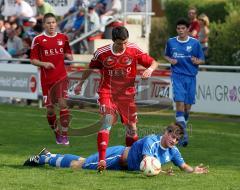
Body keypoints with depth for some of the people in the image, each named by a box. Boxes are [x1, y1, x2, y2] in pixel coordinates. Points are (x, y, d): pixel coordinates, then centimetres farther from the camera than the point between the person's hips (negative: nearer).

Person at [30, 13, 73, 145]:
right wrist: (43, 64, -18)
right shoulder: (38, 40, -1)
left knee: (62, 103, -15)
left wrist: (68, 56, -2)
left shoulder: (63, 38, 7)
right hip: (46, 79, -1)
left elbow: (68, 54, 21)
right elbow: (33, 60, 0)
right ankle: (56, 133, 24)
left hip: (61, 76, 1)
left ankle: (64, 134, -8)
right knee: (50, 109, 3)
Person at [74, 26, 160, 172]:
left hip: (127, 93, 2)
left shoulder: (134, 50, -8)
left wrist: (150, 69, -24)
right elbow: (90, 68, 10)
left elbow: (154, 63, -1)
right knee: (107, 120, -23)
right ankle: (102, 159, -30)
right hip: (107, 93, -2)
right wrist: (80, 84, 19)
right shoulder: (102, 53, -9)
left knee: (132, 127, 7)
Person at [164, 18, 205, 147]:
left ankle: (183, 125, 32)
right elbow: (166, 55, 22)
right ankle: (183, 134, -20)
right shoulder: (171, 42, 6)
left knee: (188, 105, 5)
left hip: (190, 77, 1)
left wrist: (197, 61, -15)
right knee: (179, 101, -16)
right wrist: (170, 60, 0)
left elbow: (202, 60, 7)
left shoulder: (195, 43, 1)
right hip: (177, 75, -1)